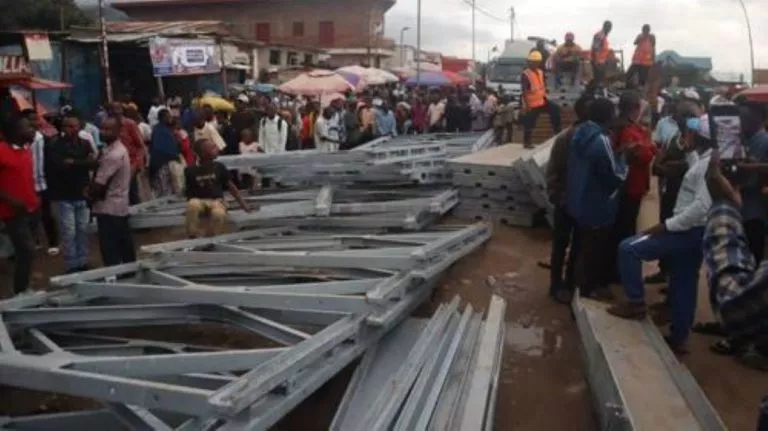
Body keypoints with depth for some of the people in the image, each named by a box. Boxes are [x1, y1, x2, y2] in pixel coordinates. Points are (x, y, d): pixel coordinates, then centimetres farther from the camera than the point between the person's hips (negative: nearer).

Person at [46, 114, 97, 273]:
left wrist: (72, 162, -17)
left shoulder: (85, 144, 4)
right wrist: (83, 162, -16)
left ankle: (82, 262, 20)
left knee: (83, 230, 9)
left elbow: (93, 163, -6)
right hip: (63, 196, -3)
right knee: (69, 232, -1)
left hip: (82, 195, 4)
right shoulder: (56, 146, -6)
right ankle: (71, 265, 8)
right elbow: (60, 165, -21)